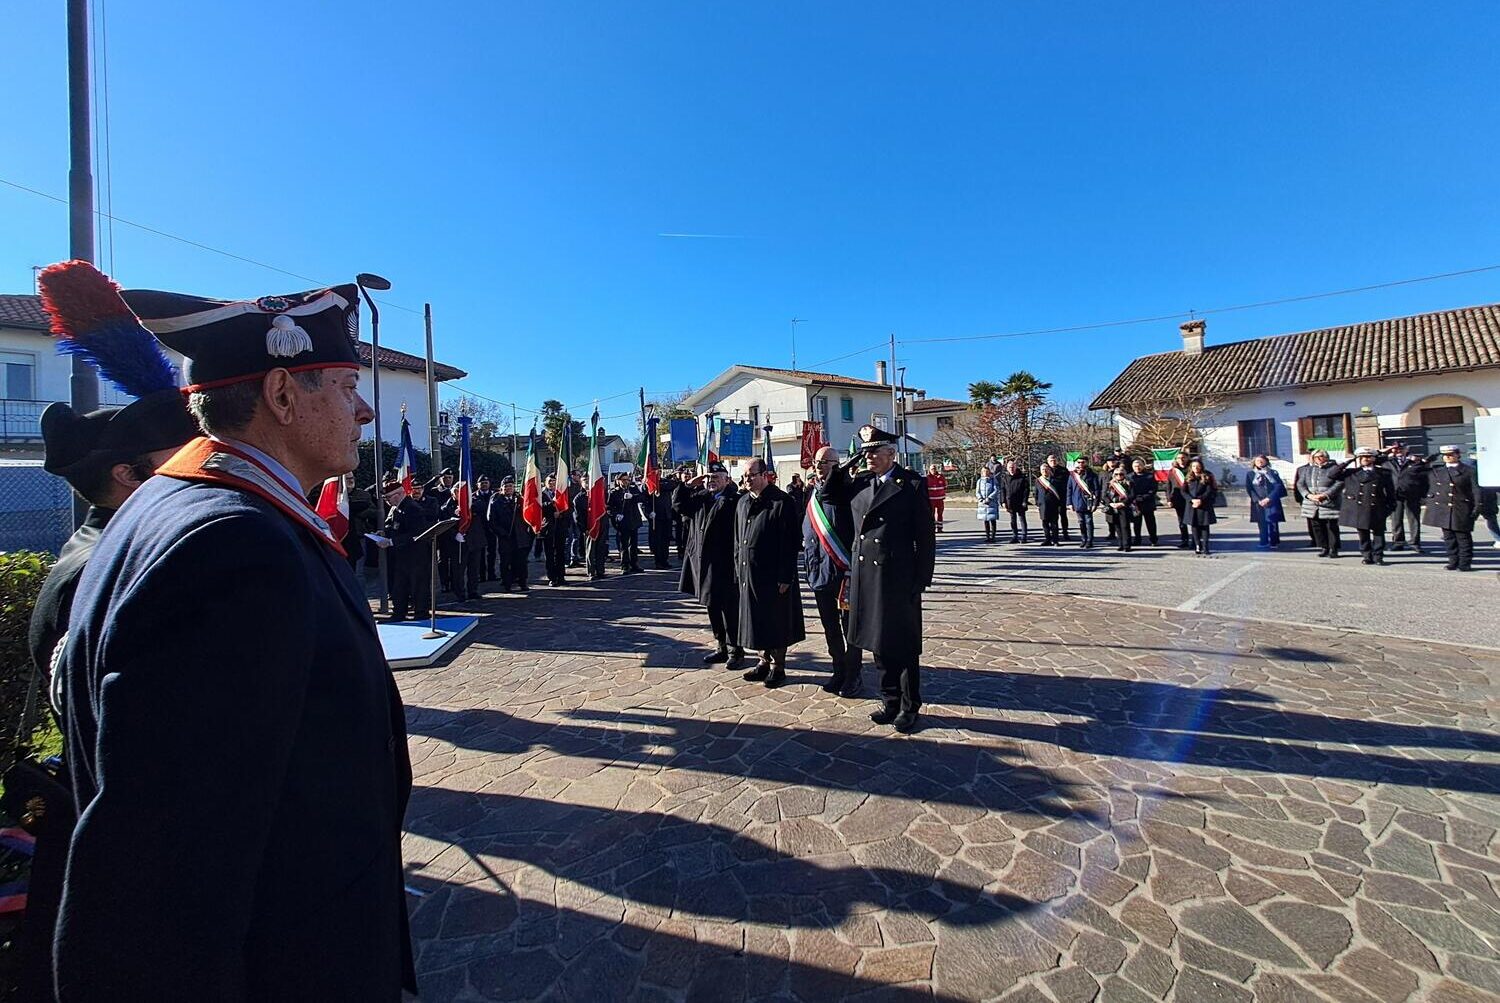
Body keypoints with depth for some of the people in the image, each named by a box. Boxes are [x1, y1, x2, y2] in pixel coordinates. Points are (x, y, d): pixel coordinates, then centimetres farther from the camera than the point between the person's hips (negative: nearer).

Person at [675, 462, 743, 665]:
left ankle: (735, 648, 17)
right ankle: (722, 646, 30)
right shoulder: (700, 497, 11)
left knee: (729, 608, 2)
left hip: (724, 564, -7)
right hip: (703, 563, 7)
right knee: (712, 607, 16)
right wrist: (688, 485, 4)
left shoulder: (734, 500, -11)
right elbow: (677, 503, 16)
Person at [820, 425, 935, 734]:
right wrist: (846, 466, 4)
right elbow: (826, 494, 17)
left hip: (899, 579, -5)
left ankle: (909, 707, 26)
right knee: (878, 643, 15)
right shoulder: (858, 483, 8)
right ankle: (890, 701, 32)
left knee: (904, 647, 9)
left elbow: (925, 535, -7)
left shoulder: (913, 483, -7)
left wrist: (922, 580, -10)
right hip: (865, 576, 5)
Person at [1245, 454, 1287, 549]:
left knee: (1273, 521, -5)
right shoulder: (1251, 474, 9)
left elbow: (1279, 486, 1)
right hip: (1259, 502, 0)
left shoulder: (1273, 472, 9)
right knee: (1262, 522, -3)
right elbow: (1249, 489, 3)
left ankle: (1274, 542, -1)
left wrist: (1269, 498, -12)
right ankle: (1264, 543, 1)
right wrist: (1258, 500, -10)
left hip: (1272, 501, 0)